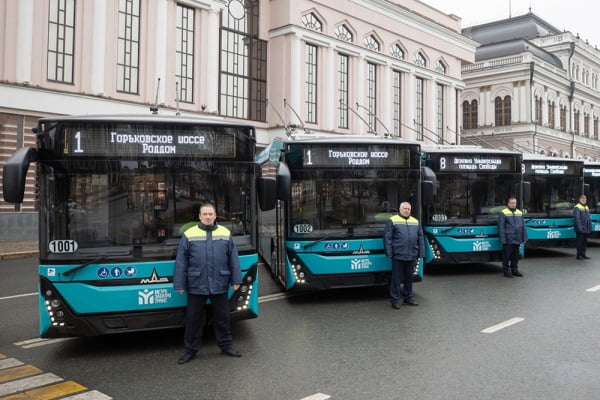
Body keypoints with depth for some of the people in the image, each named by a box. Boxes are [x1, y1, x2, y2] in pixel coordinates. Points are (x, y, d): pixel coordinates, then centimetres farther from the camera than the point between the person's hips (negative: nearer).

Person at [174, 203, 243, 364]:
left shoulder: (225, 233, 5)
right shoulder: (189, 234, -1)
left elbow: (233, 259, 7)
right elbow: (181, 261, -1)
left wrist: (236, 280, 4)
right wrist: (179, 284, -3)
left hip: (219, 285, 1)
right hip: (196, 285, -1)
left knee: (222, 317, 13)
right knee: (193, 318, 9)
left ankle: (226, 346, 29)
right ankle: (191, 349, 24)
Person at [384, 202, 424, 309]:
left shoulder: (416, 222, 15)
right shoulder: (392, 220, 1)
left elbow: (420, 239, 16)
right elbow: (387, 237, -3)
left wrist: (420, 253, 11)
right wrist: (389, 253, -8)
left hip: (412, 256, 5)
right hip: (398, 256, -5)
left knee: (409, 278, 14)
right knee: (396, 278, -1)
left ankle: (408, 298, 26)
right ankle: (395, 300, 7)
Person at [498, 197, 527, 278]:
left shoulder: (519, 213, 15)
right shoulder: (503, 213, -3)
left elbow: (523, 226, 17)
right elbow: (501, 226, -6)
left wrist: (524, 238, 13)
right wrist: (502, 238, -11)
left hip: (517, 240, 6)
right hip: (508, 240, -5)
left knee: (515, 256, 13)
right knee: (507, 256, -1)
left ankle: (514, 270, 23)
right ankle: (506, 271, 7)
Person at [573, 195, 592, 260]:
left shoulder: (587, 207, 17)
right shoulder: (577, 207, -8)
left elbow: (589, 218, 20)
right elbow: (577, 218, -14)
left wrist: (590, 227, 13)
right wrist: (579, 228, -19)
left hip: (587, 229, 8)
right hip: (580, 229, -8)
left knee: (585, 242, 12)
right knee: (579, 242, -3)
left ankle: (583, 254, 20)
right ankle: (579, 255, 4)